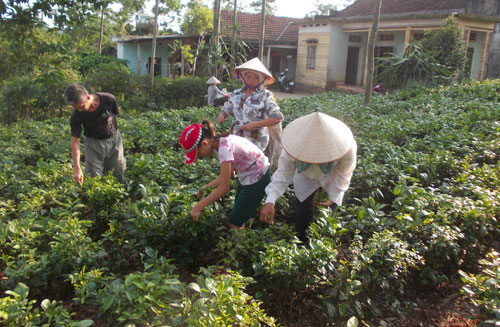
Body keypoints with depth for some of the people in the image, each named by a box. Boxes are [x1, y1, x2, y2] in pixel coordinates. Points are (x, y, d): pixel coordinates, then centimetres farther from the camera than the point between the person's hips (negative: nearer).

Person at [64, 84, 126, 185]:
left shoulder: (108, 99, -25)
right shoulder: (76, 116, -23)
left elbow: (117, 111, -1)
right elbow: (75, 141, -21)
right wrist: (77, 169, -28)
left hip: (114, 139, 1)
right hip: (93, 142, -1)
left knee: (120, 173, 8)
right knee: (94, 177, -2)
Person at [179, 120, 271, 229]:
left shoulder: (224, 148, -30)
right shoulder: (221, 143, -3)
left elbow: (224, 187, -25)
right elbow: (227, 174, 6)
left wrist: (198, 207, -19)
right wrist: (207, 187, -2)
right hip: (247, 175, 9)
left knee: (234, 224, 0)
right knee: (238, 218, 16)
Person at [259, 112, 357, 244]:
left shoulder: (347, 147, -40)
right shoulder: (295, 143, -39)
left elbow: (343, 174, -18)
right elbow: (283, 173, -30)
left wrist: (333, 197, -12)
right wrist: (270, 201, -41)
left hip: (332, 181, 0)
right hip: (305, 180, 1)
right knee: (303, 217, 3)